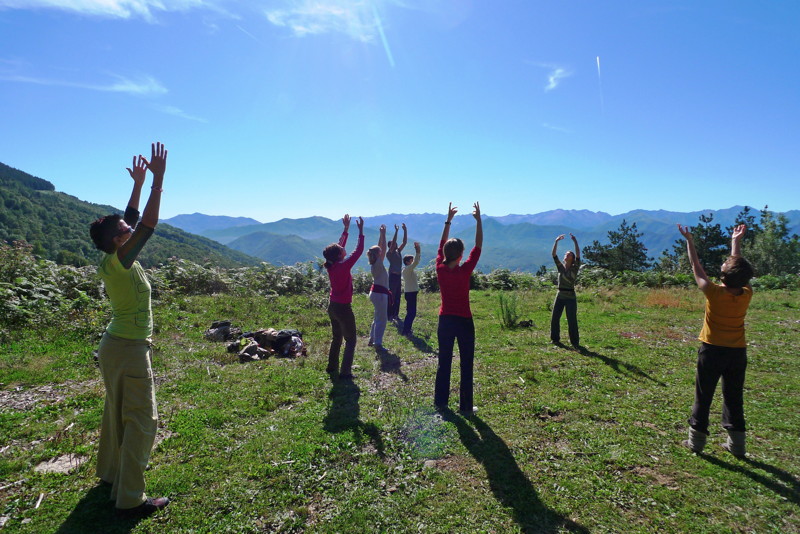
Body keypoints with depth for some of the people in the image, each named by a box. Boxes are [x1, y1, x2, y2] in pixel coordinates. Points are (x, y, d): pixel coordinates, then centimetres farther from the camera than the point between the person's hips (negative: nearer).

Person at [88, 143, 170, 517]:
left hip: (114, 345, 10)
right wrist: (157, 180, -24)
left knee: (116, 412, 22)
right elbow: (147, 225, -28)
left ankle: (110, 473, 40)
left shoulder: (111, 261, 4)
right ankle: (130, 499, 5)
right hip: (130, 349, -10)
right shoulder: (120, 261, -19)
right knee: (141, 421, -3)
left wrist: (137, 184, 13)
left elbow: (133, 220, 13)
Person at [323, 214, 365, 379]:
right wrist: (360, 231, -11)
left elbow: (340, 245, 12)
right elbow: (358, 251, -17)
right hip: (343, 308, -8)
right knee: (350, 340, 4)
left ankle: (332, 367, 29)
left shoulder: (331, 266, 0)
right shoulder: (344, 266, -21)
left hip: (332, 306, 8)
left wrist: (346, 228, 15)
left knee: (336, 338, 21)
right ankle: (345, 371, 2)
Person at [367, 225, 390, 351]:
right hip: (380, 293, -10)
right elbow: (384, 249, -21)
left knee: (377, 318, 19)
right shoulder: (378, 263, -17)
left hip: (375, 292, 10)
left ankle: (372, 340, 28)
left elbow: (380, 248, 14)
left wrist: (381, 234, 12)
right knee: (381, 319, -5)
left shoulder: (374, 263, 6)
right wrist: (383, 234, -16)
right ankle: (378, 343, -2)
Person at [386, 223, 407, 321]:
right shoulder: (389, 253, -7)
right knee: (391, 296, -7)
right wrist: (396, 231, -23)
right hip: (393, 275, -8)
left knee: (397, 296, 10)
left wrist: (405, 231, 5)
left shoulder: (398, 252, 13)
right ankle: (389, 315, -3)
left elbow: (405, 242, 11)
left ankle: (395, 314, 17)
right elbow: (393, 243, -21)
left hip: (399, 275, 8)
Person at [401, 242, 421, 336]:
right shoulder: (406, 269, -16)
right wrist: (417, 251, -28)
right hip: (410, 293, -10)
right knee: (411, 312, -7)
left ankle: (407, 329, 23)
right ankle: (405, 331, -3)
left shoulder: (410, 269, 12)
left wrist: (418, 251, 16)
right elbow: (415, 263, -28)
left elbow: (416, 262, 23)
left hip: (412, 292, 10)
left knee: (411, 312, 16)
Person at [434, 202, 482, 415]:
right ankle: (465, 407, 12)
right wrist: (478, 220, -1)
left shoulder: (440, 269, -6)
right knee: (466, 365, 6)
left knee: (444, 362, 13)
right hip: (464, 322, -4)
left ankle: (440, 402, 22)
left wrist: (449, 219, 13)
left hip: (445, 321, 4)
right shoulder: (465, 271, -16)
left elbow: (442, 245, 8)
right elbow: (478, 246, -8)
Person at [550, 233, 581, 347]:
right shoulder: (560, 267, 7)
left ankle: (575, 342, 10)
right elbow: (554, 255, -1)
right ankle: (555, 339, 21)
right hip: (560, 296, 4)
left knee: (572, 320, -1)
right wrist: (556, 241, -9)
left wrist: (575, 242, -22)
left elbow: (578, 255, -16)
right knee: (554, 318, 6)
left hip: (570, 297, -4)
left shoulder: (575, 268, -2)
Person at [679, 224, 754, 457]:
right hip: (738, 352, 4)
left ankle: (696, 439, 15)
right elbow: (741, 269, 9)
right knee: (734, 398, 15)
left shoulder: (715, 293, -20)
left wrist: (689, 241, 0)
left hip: (712, 350, -4)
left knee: (703, 396, 7)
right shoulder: (746, 294, -9)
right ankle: (736, 443, 22)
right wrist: (736, 241, 18)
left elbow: (697, 268, -9)